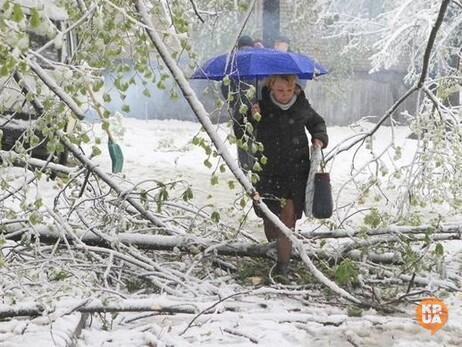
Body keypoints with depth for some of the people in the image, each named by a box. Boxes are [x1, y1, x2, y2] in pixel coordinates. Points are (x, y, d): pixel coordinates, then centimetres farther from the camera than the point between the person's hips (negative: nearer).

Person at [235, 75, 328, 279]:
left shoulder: (302, 106, -1)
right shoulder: (261, 105, -7)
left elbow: (317, 122, 21)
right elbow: (240, 134, -1)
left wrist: (319, 138, 2)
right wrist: (250, 119, -20)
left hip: (296, 171, 0)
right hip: (267, 171, 0)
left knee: (288, 214, -7)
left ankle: (283, 262, -1)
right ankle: (273, 247, 33)